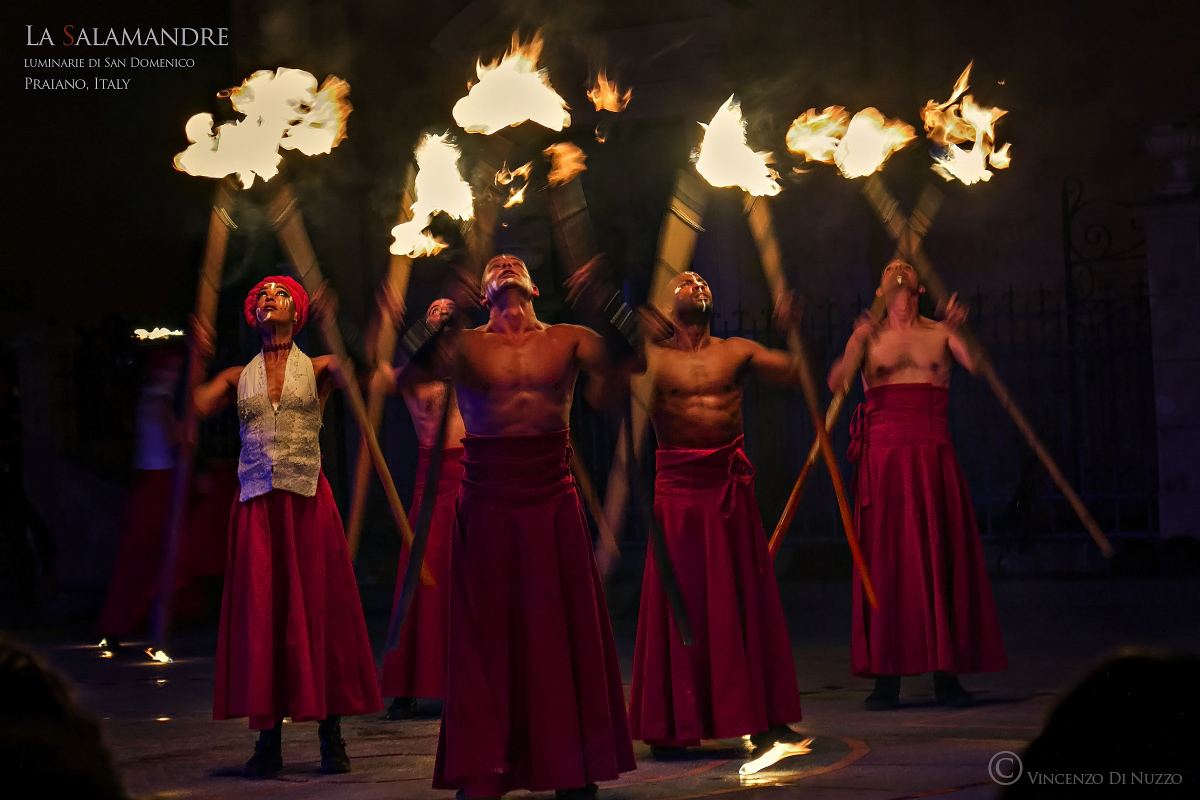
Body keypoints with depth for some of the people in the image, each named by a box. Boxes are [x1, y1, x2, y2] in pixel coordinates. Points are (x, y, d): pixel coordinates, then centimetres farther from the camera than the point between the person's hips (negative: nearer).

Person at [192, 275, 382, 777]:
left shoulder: (317, 369, 8)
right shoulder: (238, 378, 14)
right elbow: (194, 408, 0)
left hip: (308, 503, -2)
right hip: (257, 505, 2)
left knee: (317, 610, -1)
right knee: (260, 614, 1)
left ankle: (331, 738, 4)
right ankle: (268, 743, 5)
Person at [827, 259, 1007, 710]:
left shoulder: (940, 333, 11)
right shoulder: (868, 336, 9)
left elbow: (976, 365, -8)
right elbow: (837, 382, -7)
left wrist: (958, 331, -25)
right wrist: (861, 344, -24)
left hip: (933, 453, 1)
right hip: (883, 454, -1)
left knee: (942, 556, -2)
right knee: (885, 558, -3)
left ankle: (946, 674, 2)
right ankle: (886, 677, -2)